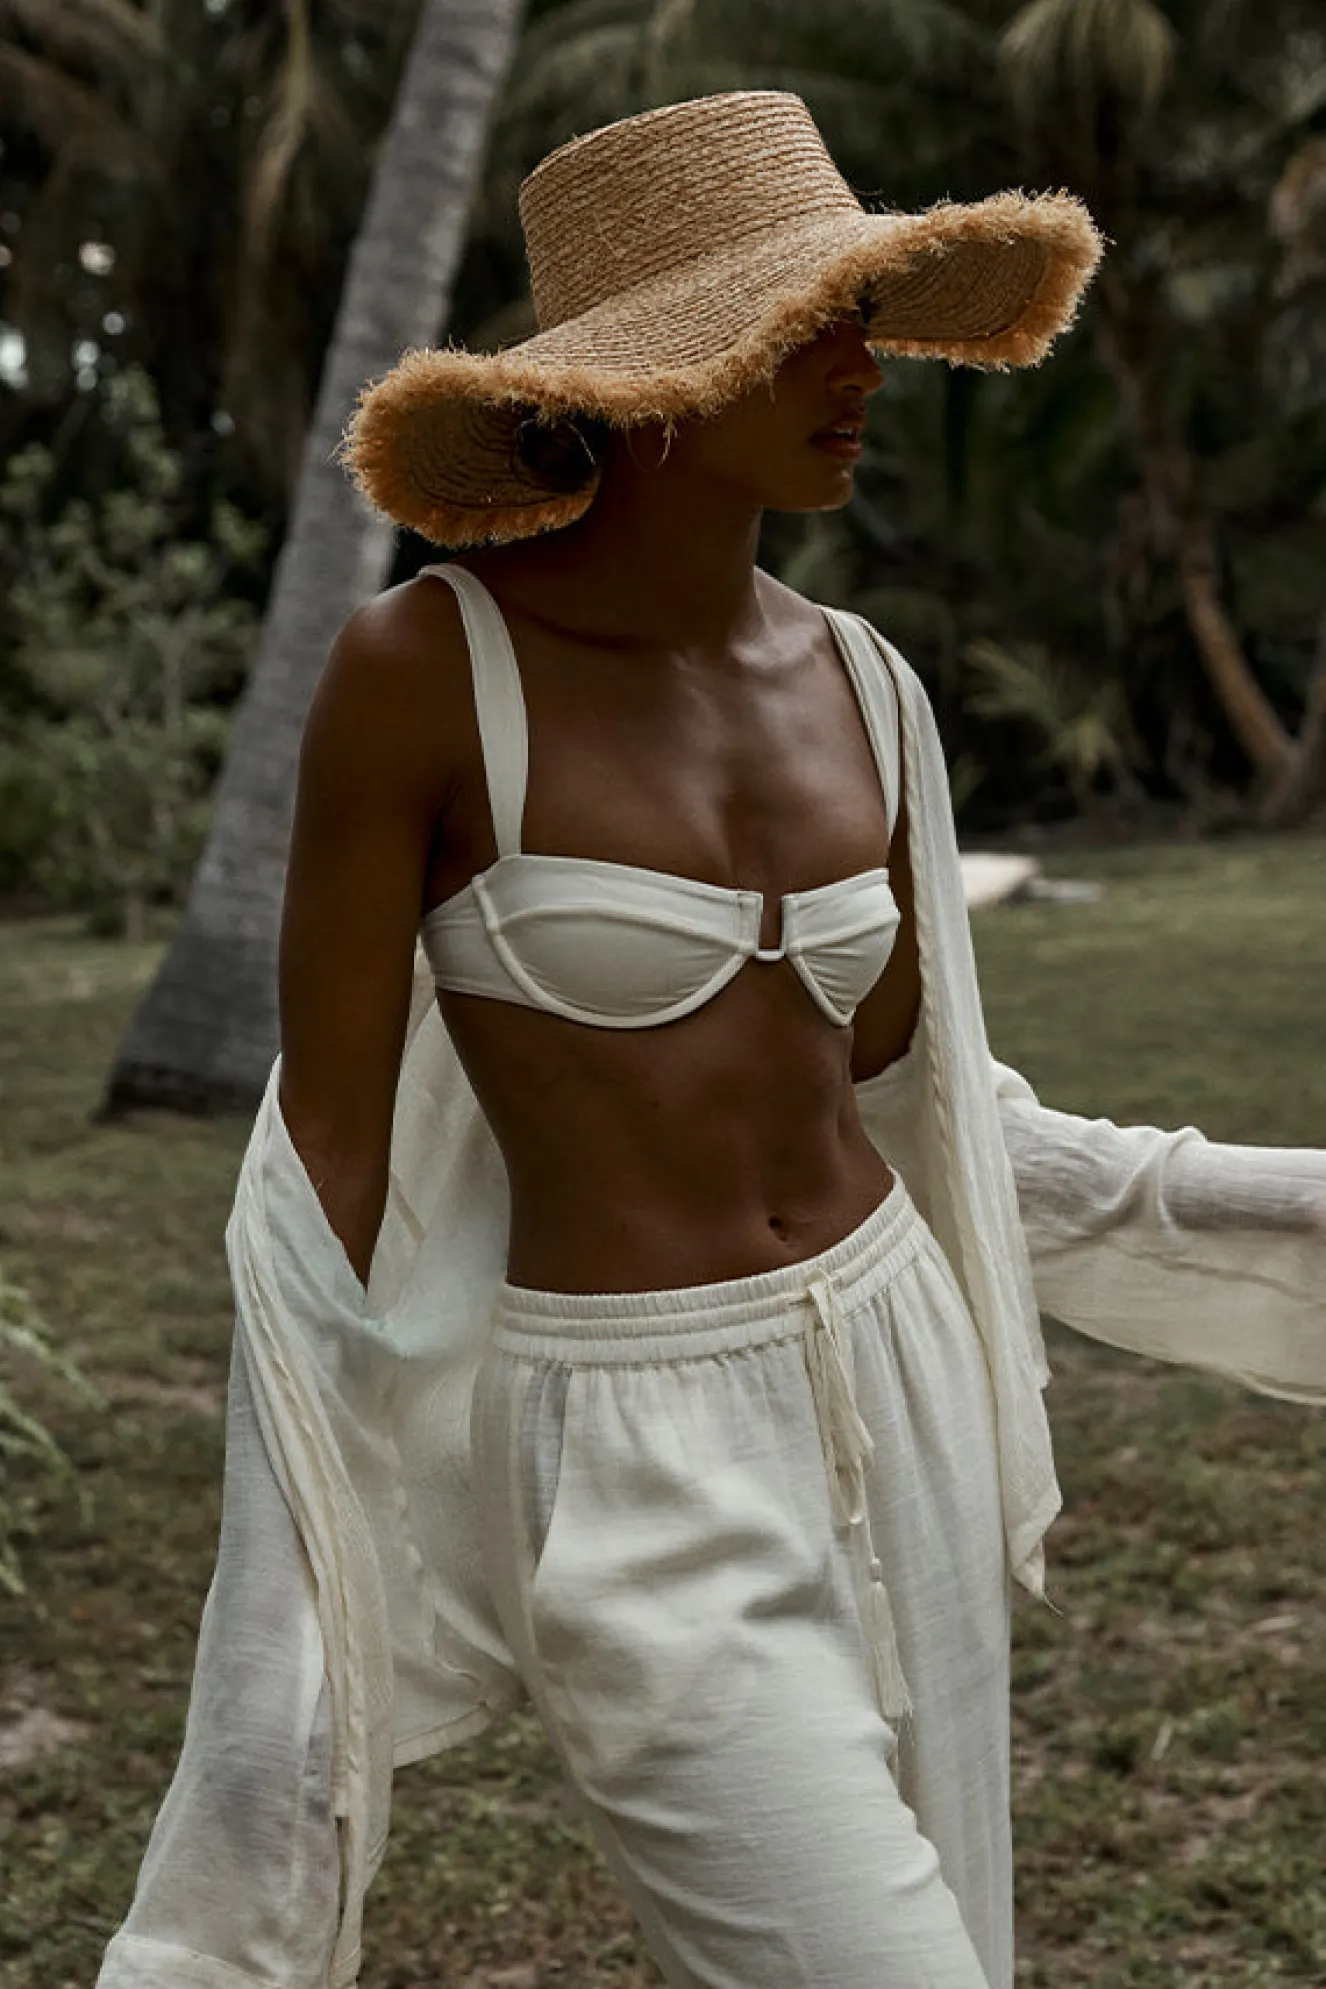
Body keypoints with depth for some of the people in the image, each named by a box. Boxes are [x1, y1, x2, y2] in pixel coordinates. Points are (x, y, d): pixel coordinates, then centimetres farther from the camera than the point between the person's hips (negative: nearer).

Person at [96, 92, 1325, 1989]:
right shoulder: (422, 667, -15)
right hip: (630, 1467, -6)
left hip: (889, 1393, 7)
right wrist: (270, 1651, -14)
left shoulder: (859, 685, 3)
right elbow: (326, 1151, -13)